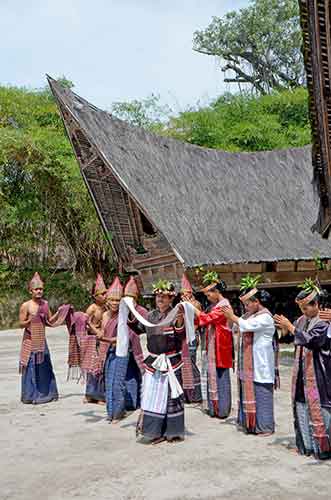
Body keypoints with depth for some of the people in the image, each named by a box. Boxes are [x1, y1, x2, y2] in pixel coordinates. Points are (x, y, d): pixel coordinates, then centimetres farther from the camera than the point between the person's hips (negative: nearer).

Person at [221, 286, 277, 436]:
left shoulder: (265, 317, -14)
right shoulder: (250, 315, 13)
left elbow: (247, 326, -26)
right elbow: (239, 328, 17)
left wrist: (232, 316, -16)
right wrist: (230, 317, 4)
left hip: (260, 364, -8)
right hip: (249, 364, 8)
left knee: (261, 393, -2)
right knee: (249, 392, 12)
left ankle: (265, 426, 6)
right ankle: (250, 423, 22)